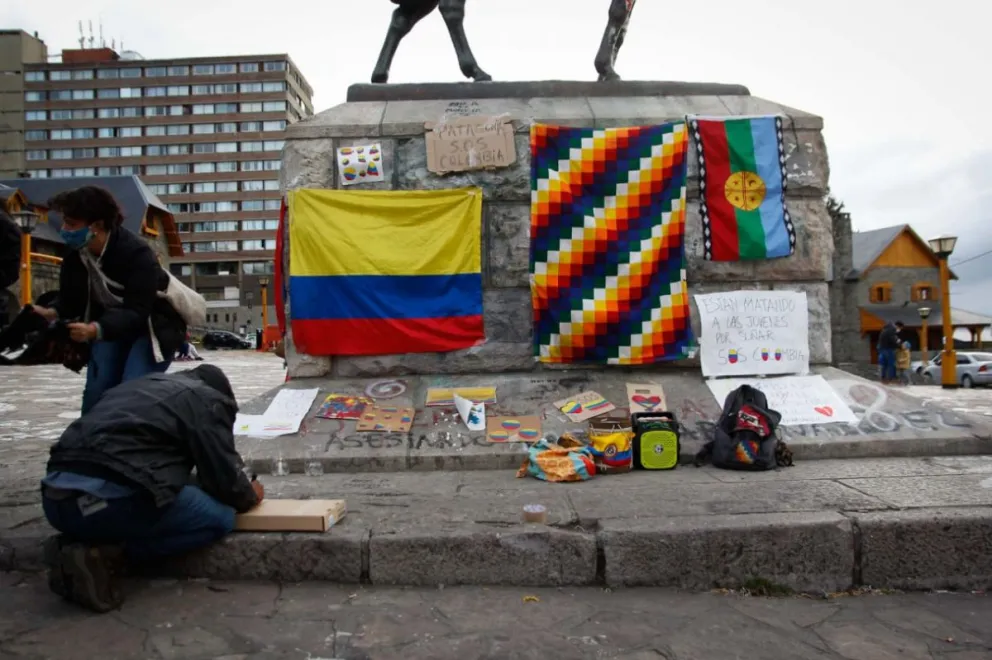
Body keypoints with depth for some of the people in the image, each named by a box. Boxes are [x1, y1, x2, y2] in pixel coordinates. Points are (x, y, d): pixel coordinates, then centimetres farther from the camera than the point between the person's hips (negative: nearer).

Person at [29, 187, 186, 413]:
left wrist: (96, 329, -50)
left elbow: (137, 312, -34)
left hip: (153, 325, -6)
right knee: (96, 390, -5)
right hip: (110, 324, 6)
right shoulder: (74, 256, -8)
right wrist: (52, 312, -25)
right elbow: (70, 300, -2)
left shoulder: (136, 253, -29)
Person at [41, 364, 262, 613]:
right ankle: (106, 555, -5)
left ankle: (73, 543, 9)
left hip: (56, 499, 9)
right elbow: (224, 476, 5)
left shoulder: (143, 386, 31)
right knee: (221, 517, 6)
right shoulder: (207, 400, 8)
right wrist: (249, 496, 27)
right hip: (113, 499, -8)